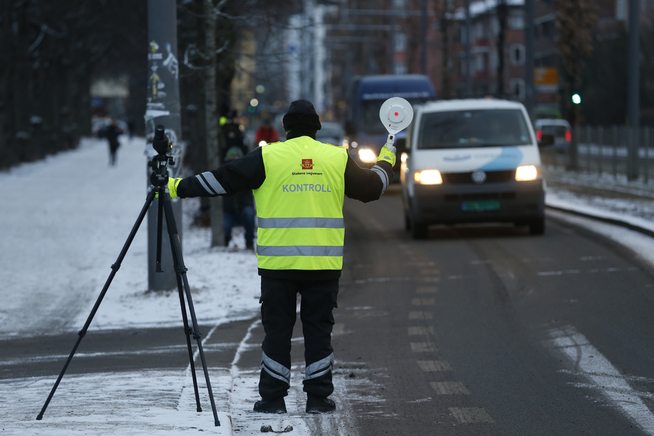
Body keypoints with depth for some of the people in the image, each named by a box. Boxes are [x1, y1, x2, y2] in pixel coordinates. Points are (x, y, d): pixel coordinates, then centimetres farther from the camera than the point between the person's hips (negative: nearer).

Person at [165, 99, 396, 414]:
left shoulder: (268, 157, -1)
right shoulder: (337, 158, 5)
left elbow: (223, 179, 0)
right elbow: (370, 188, 16)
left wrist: (179, 187, 9)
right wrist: (385, 162, 36)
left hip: (278, 262, -1)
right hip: (324, 262, 1)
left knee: (277, 331, 5)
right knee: (319, 329, 8)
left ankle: (273, 398, 7)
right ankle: (318, 397, 8)